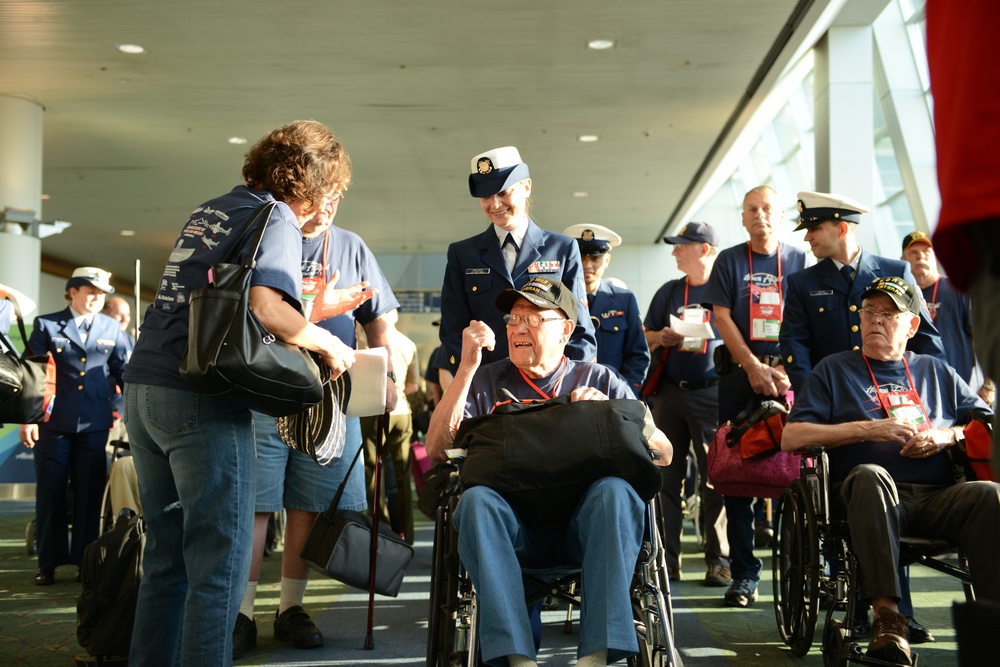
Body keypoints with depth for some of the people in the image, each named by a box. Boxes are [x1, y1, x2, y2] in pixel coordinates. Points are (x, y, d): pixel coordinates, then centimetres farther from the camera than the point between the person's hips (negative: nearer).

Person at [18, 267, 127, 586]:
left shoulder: (111, 328, 10)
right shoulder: (47, 325, 3)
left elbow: (121, 372, 13)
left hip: (95, 424, 2)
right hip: (54, 422, -1)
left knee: (90, 494, 4)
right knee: (50, 493, 4)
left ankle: (85, 561, 14)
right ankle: (48, 563, 13)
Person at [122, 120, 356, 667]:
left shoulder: (207, 212, 21)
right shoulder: (277, 220, -4)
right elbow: (264, 307, -22)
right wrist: (326, 343, -6)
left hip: (141, 387, 8)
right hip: (202, 398, -8)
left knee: (166, 558, 15)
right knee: (218, 565, -3)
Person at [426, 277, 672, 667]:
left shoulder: (600, 381, 16)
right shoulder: (485, 381, 17)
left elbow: (663, 453, 9)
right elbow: (437, 449, 2)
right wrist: (466, 368, -2)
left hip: (582, 523, 0)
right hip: (514, 525, 0)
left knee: (616, 489, -32)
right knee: (475, 499, -32)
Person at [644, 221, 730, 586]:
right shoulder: (669, 292, 16)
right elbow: (645, 337, 19)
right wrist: (662, 338, -3)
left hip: (712, 392, -4)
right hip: (670, 391, 4)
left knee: (715, 476, -6)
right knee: (667, 474, 2)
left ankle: (718, 560, 1)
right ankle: (667, 559, 8)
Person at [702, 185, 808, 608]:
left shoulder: (798, 261, 9)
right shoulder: (729, 261, 9)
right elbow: (722, 317, 1)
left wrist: (786, 372, -10)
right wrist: (754, 367, -9)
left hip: (787, 373, 0)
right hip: (740, 373, 0)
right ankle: (744, 573, 5)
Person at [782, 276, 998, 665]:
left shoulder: (936, 372, 26)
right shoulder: (834, 370, 18)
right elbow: (791, 438, 6)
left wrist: (947, 436, 0)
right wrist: (866, 429, -3)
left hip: (938, 498, 2)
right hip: (871, 493, -2)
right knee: (868, 475, -37)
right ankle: (887, 613, -40)